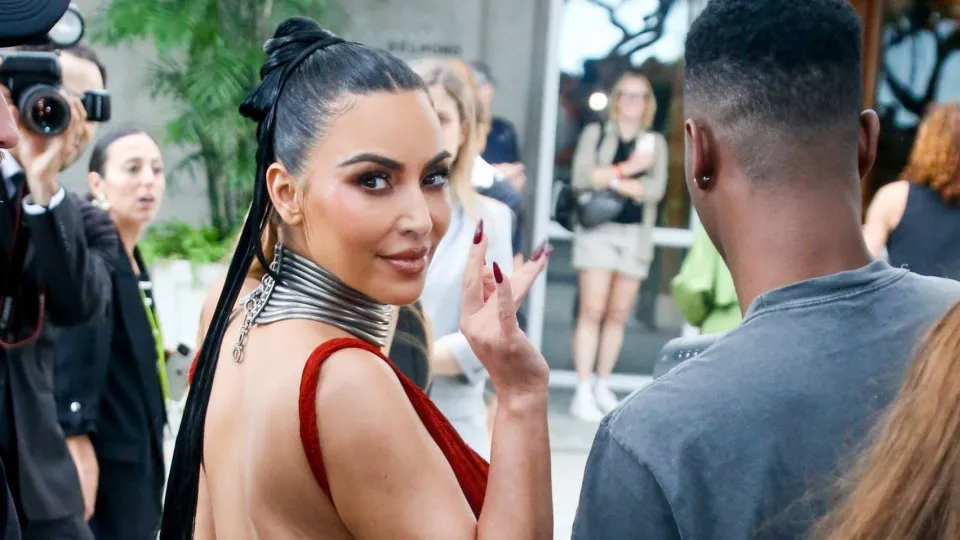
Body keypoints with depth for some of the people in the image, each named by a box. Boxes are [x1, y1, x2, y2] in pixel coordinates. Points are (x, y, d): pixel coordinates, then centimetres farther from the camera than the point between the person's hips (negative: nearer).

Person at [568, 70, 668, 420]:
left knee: (618, 314, 3)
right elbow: (581, 176, -7)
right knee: (592, 310, -10)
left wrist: (611, 180, -8)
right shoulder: (595, 134, 9)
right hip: (597, 231, -2)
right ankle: (583, 392, -8)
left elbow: (656, 188, -3)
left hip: (636, 235, 2)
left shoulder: (655, 142, 13)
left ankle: (602, 386, 14)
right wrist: (628, 169, -9)